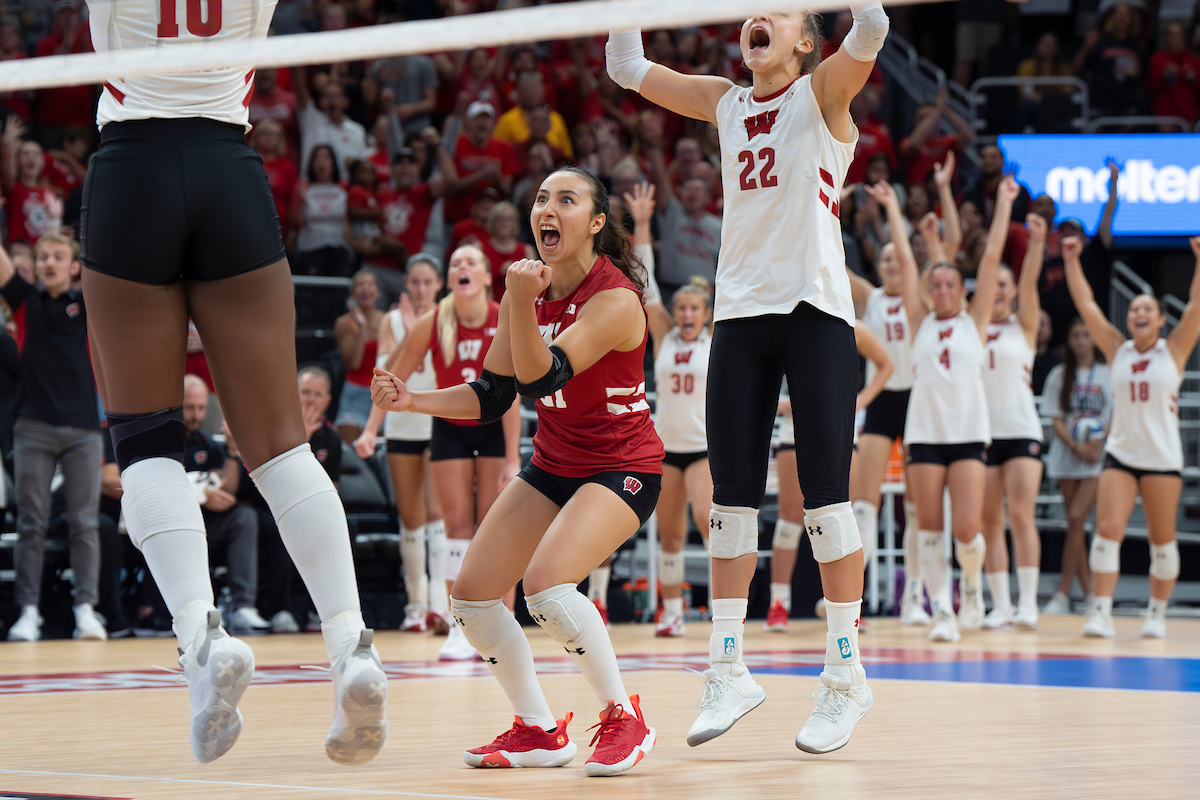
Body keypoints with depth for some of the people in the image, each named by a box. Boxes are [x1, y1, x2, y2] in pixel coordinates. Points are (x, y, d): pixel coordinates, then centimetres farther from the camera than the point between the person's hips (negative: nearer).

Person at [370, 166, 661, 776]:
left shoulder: (615, 298, -22)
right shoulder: (531, 289, 0)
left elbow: (541, 376, -32)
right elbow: (492, 395, 3)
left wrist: (522, 303, -47)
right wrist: (411, 401, -11)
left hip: (622, 468, -8)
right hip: (553, 466, 8)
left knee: (547, 585, -28)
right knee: (471, 595, 0)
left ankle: (624, 721, -10)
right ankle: (540, 732, 16)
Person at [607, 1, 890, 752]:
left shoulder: (822, 93, 1)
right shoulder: (726, 103, 15)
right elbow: (628, 67, 17)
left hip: (815, 310, -5)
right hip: (740, 311, 5)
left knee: (826, 495, -6)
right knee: (732, 496, 4)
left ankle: (847, 676, 1)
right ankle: (729, 670, 11)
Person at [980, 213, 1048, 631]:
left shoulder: (1023, 326, 6)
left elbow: (1029, 283, -8)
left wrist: (1036, 243, -22)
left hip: (1021, 430, -2)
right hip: (980, 431, 3)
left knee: (1021, 516, -12)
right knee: (989, 522, 1)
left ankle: (1027, 603, -12)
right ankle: (1000, 604, 4)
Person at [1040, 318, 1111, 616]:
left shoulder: (1108, 374, 3)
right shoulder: (1060, 375, 8)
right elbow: (1056, 419, 3)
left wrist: (1099, 441, -14)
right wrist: (1076, 446, -12)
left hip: (1098, 457, -3)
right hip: (1066, 456, 3)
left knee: (1076, 517, -14)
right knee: (1074, 523, 4)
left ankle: (1063, 594, -14)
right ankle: (1088, 591, 12)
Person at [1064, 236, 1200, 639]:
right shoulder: (1117, 350, 6)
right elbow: (1086, 305, 2)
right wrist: (1072, 261, -4)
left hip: (1163, 458, -1)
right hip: (1120, 454, 1)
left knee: (1162, 540, 5)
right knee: (1107, 531, -12)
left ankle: (1157, 613, 17)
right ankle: (1101, 612, -13)